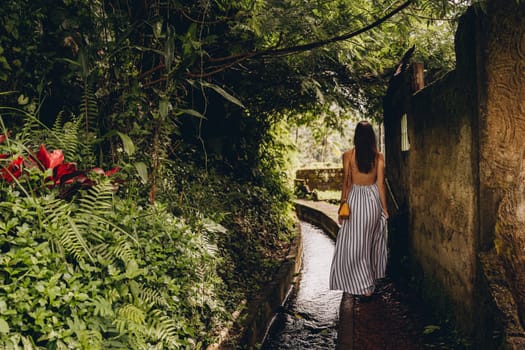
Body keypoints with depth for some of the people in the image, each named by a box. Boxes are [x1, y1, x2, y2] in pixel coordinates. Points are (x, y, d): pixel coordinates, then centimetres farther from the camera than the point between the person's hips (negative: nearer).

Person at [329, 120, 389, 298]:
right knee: (371, 241, 20)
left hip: (355, 199, -3)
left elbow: (346, 183, -6)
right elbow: (380, 184, -2)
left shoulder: (348, 155, -7)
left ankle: (363, 286, 0)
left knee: (354, 244, 3)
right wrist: (384, 208, 5)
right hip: (373, 198, 4)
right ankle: (373, 277, 34)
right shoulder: (379, 156, -2)